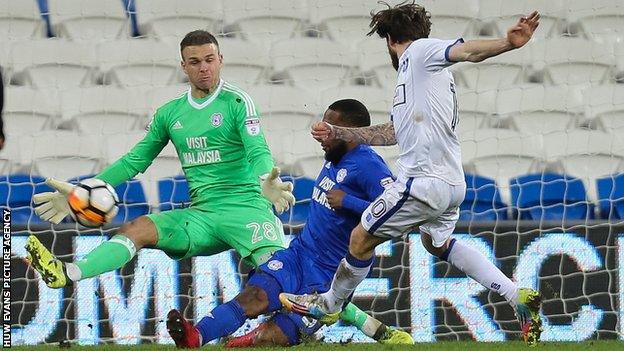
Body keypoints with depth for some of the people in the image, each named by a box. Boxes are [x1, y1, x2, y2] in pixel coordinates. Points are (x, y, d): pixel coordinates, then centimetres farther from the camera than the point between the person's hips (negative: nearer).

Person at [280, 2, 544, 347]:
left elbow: (467, 50, -20)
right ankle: (518, 297, 18)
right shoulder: (414, 72, 25)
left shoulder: (420, 51, -3)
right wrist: (337, 133, 37)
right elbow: (392, 133, 30)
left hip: (424, 181, -10)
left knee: (361, 239, 6)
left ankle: (329, 305, 26)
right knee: (438, 243, 29)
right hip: (451, 182, 10)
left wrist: (508, 43, -40)